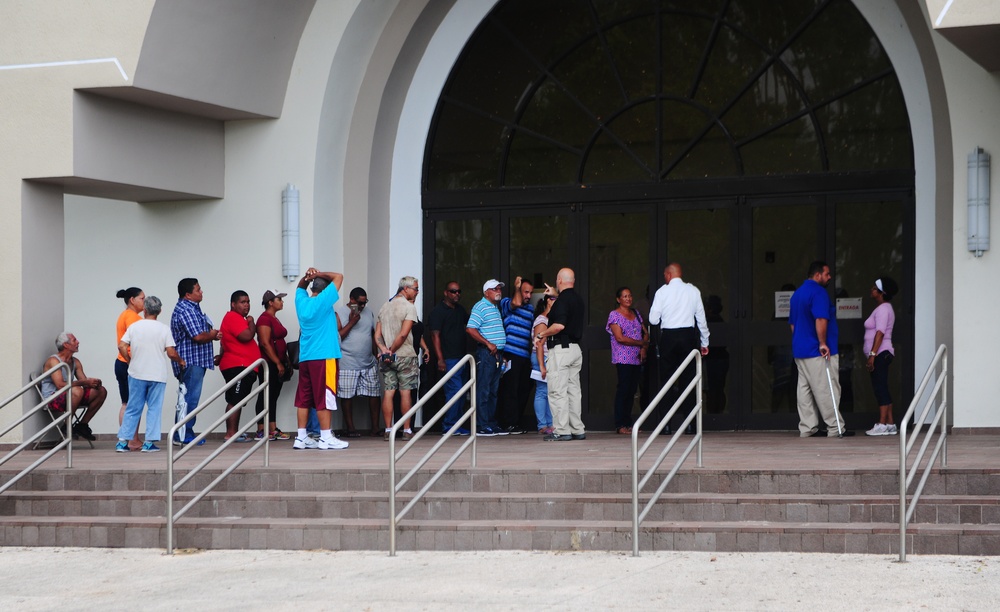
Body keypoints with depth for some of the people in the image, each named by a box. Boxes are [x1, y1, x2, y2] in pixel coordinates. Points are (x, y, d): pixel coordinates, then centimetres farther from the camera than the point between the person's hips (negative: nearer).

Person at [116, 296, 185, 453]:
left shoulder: (134, 326, -1)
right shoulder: (164, 329, -6)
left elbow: (121, 346, -6)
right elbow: (171, 353, -9)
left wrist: (130, 361, 9)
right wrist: (180, 361, 10)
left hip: (137, 374, 2)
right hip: (157, 374, -2)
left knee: (132, 409, 8)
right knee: (154, 408, 6)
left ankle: (122, 441, 6)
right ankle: (149, 442, 3)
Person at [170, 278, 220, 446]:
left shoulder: (191, 308, 18)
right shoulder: (186, 310, -16)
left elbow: (200, 333, 24)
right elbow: (198, 336, -22)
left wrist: (211, 333, 4)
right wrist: (213, 335, -4)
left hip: (195, 360, 11)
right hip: (191, 361, -11)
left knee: (188, 398, 13)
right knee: (190, 398, -8)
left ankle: (183, 434, 17)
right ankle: (184, 435, -6)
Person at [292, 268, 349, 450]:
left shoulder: (302, 302, 8)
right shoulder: (323, 301, -9)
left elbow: (300, 287, 30)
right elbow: (338, 277, -6)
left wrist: (307, 277, 11)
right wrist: (319, 274, 2)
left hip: (305, 358, 7)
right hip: (324, 357, -7)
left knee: (304, 398, 6)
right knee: (324, 397, -5)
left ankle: (301, 437, 6)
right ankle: (326, 438, -4)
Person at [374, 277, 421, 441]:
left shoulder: (384, 307, 13)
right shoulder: (409, 307, -9)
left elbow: (377, 335, 5)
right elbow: (403, 335, -17)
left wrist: (384, 350, -7)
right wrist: (392, 350, -8)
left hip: (386, 358, 5)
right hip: (405, 356, -5)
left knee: (388, 392, 3)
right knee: (405, 392, -1)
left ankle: (388, 430, 2)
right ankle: (406, 430, 0)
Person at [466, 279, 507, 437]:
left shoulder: (495, 308, 21)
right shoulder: (481, 307, -8)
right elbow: (470, 329, -18)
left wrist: (501, 355, 17)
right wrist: (488, 344, -18)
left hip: (497, 353, 9)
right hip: (486, 353, -9)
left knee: (493, 391, 11)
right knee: (483, 390, -8)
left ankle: (492, 423, 15)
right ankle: (482, 426, -8)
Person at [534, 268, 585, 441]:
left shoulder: (562, 300, -14)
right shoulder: (578, 299, 13)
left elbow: (559, 325, -25)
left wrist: (542, 334, -11)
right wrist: (556, 294, 43)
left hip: (560, 349, -9)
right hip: (575, 348, 9)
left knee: (557, 391, -7)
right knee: (574, 390, 12)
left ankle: (562, 431, -9)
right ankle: (577, 430, 13)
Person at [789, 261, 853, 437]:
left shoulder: (797, 293, 16)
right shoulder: (818, 292, -13)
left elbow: (792, 323, 22)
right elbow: (821, 320, -23)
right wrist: (823, 343, -19)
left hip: (799, 350, 9)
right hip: (818, 352, -9)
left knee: (804, 389, 7)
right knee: (826, 390, -5)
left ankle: (807, 428, 7)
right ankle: (835, 428, -2)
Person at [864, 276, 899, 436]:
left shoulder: (883, 309, -11)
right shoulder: (883, 308, 20)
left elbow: (880, 333, -20)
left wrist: (872, 354, -25)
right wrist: (872, 355, 19)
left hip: (880, 353, -10)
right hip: (882, 354, 10)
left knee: (880, 388, -12)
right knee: (882, 389, 9)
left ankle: (883, 425, -14)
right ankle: (890, 424, 10)